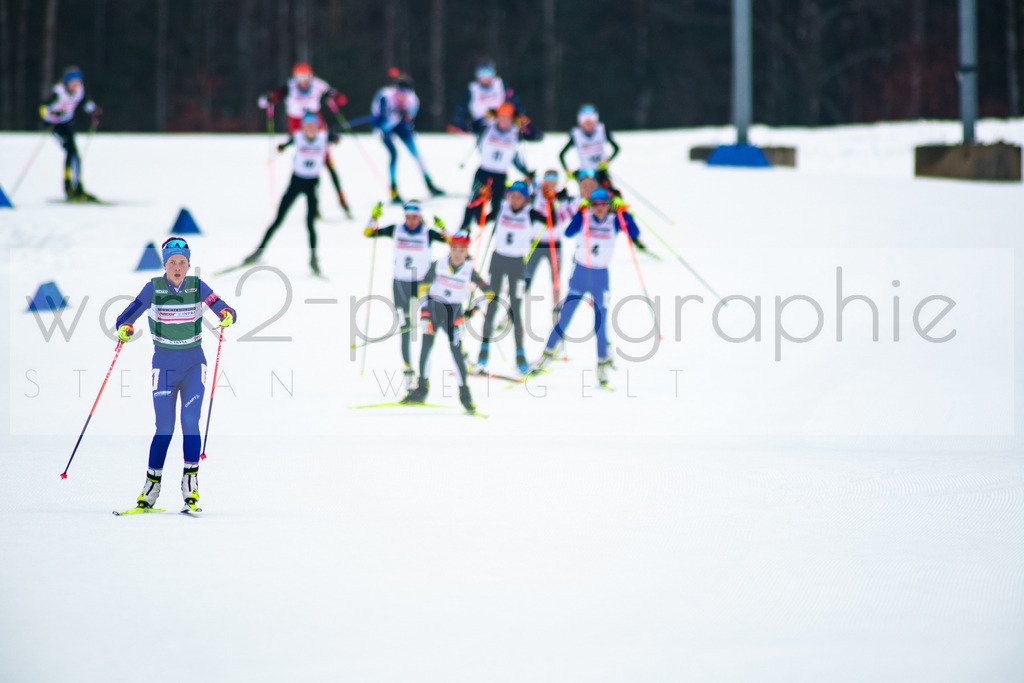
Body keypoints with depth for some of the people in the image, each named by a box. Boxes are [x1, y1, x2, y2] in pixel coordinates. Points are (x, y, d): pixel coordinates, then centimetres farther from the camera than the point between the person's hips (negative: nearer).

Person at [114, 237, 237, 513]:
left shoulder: (197, 286, -2)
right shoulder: (154, 288, -5)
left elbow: (224, 309, -8)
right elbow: (128, 316, -11)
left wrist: (227, 316, -31)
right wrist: (124, 330, -34)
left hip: (194, 364, 1)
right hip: (164, 364, 0)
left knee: (190, 423, -13)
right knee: (164, 428, -4)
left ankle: (190, 487, -8)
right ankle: (151, 487, 9)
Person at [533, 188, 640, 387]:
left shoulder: (614, 220, -3)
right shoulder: (585, 218, -7)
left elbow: (634, 233, -16)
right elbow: (569, 232, -22)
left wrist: (624, 212, -23)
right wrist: (580, 212, -30)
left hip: (601, 276, 0)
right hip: (580, 273, 0)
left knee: (600, 322, -3)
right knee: (564, 319, 3)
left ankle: (602, 364, 6)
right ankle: (548, 352, 18)